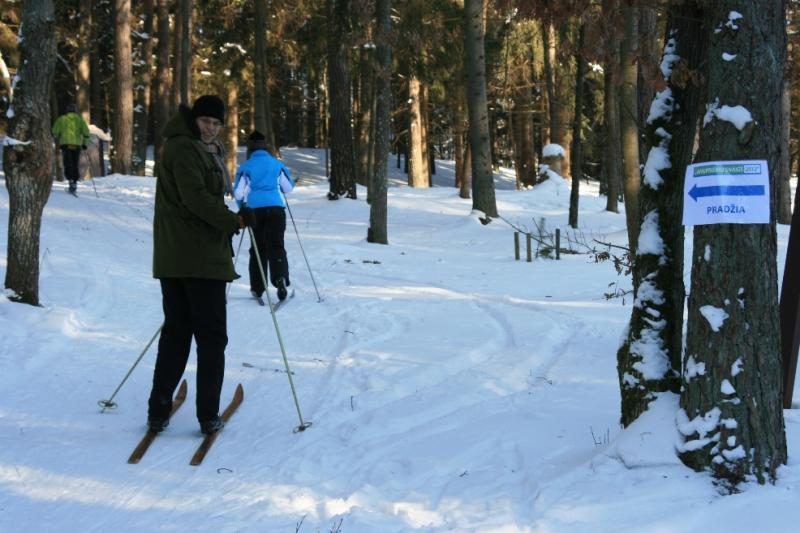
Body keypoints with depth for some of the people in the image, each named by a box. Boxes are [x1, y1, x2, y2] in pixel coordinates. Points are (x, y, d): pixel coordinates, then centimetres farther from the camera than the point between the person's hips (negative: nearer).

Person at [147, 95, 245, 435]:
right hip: (200, 257, -10)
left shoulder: (205, 151, 20)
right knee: (211, 336, -2)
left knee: (176, 331, 12)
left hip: (173, 257, 10)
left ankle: (158, 410, 13)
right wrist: (232, 221, -14)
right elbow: (195, 197, -21)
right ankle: (208, 416, 1)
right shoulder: (183, 149, -12)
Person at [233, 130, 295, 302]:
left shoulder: (246, 167, 2)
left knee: (258, 248, 11)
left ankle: (257, 288, 12)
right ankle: (280, 279, -27)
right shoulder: (277, 164, 7)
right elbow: (288, 187, 11)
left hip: (255, 210, 0)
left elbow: (239, 193, -2)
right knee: (276, 246, -1)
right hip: (276, 208, 0)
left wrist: (243, 207, 17)